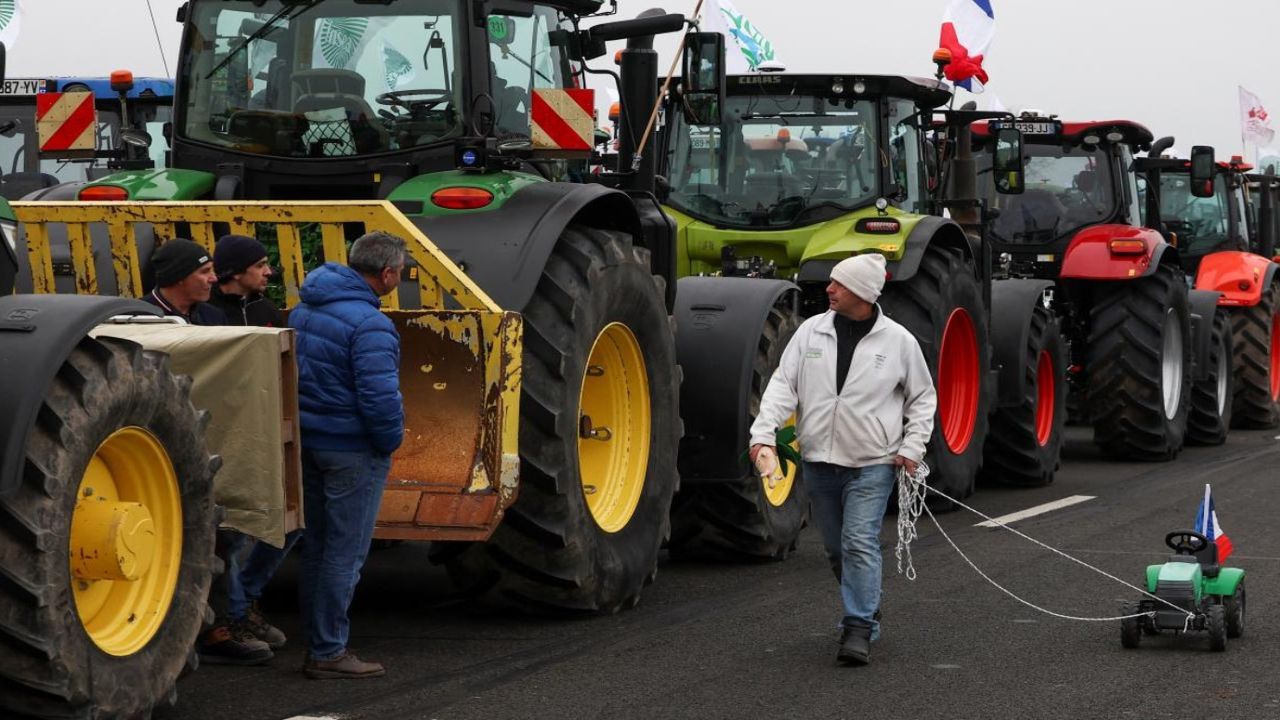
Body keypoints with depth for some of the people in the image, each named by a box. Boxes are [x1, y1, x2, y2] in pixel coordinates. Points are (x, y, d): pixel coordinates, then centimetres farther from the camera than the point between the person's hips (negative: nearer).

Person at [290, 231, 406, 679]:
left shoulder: (305, 308, 7)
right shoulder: (369, 324, -21)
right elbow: (379, 396, -25)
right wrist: (391, 441, -9)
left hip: (307, 440, 9)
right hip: (353, 451, -9)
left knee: (317, 547, 16)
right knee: (345, 553, -1)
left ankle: (318, 644, 24)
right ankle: (328, 653, 3)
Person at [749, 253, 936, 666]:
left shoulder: (898, 341, -4)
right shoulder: (811, 331, 1)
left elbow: (923, 398, 7)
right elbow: (783, 385, 0)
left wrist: (913, 447, -2)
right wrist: (764, 432, -13)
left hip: (871, 465, -4)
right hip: (819, 461, 4)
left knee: (860, 543, -14)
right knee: (836, 548, 14)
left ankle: (859, 631, -12)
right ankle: (866, 610, 34)